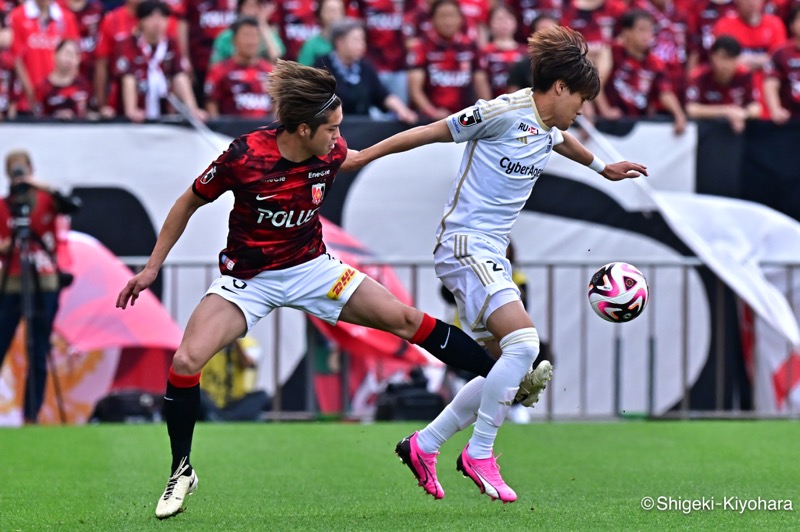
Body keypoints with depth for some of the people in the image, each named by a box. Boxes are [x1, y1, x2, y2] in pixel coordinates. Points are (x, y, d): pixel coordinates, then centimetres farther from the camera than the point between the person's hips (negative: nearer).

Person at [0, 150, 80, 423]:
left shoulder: (46, 200, 3)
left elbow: (72, 206, -17)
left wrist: (44, 188, -25)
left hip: (45, 284, 0)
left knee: (39, 356, 2)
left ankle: (31, 415, 6)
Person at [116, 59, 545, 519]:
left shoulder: (330, 153, -13)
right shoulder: (245, 157, -25)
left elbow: (352, 158, 16)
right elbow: (189, 204, -8)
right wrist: (152, 268, -5)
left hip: (312, 269, 3)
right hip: (248, 279, -3)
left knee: (405, 319, -7)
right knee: (186, 361, -22)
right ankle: (182, 472, -3)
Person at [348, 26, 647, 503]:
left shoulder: (549, 131, 13)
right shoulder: (504, 112, -13)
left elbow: (564, 142, 39)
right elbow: (432, 132, -7)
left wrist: (603, 168, 55)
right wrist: (364, 156, -4)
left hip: (492, 255, 10)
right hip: (466, 244, -10)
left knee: (508, 369, 6)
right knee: (525, 343, -22)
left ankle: (425, 445, 16)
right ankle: (480, 454, -10)